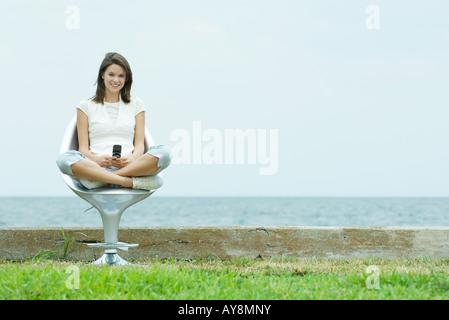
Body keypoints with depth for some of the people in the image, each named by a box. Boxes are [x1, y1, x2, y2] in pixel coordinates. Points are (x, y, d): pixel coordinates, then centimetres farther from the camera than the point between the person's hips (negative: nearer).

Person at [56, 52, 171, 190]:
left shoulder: (136, 105, 20)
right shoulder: (86, 106, 15)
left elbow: (139, 144, 11)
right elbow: (83, 148, 7)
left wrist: (133, 158, -13)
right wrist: (96, 159, -16)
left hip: (128, 165, 1)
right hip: (96, 166, -1)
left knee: (163, 152, -29)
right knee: (64, 158, -34)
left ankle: (100, 179, -33)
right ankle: (131, 181, -38)